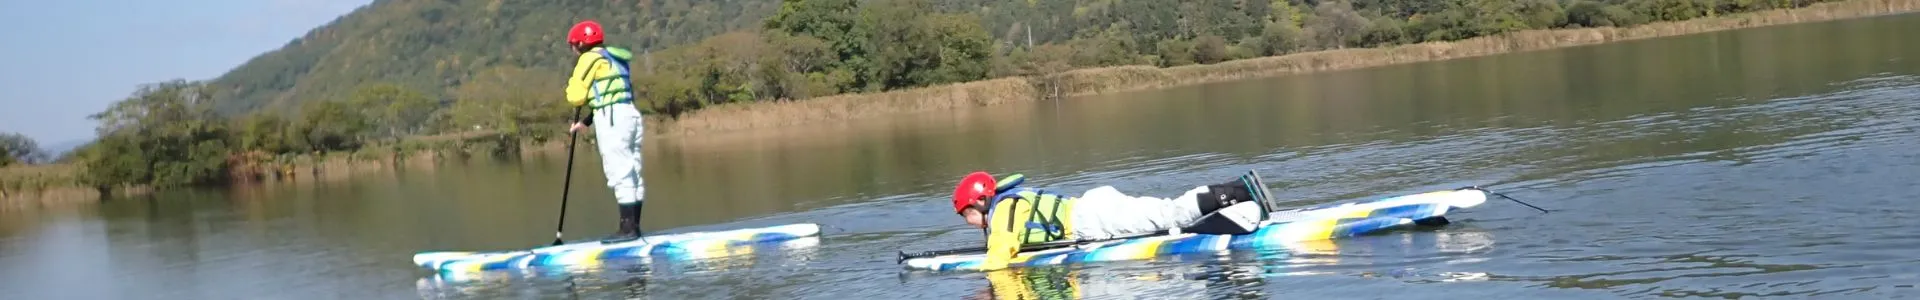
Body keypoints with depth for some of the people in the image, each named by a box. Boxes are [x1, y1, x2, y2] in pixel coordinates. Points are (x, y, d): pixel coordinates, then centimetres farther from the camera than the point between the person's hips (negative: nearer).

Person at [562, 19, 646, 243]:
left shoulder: (591, 58, -4)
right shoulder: (614, 59, 23)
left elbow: (576, 96, -6)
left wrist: (573, 82, 15)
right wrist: (586, 122, 24)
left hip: (612, 119, -9)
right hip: (630, 113, 9)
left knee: (620, 174, -9)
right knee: (632, 173, 9)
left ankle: (628, 228, -11)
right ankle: (634, 226, 12)